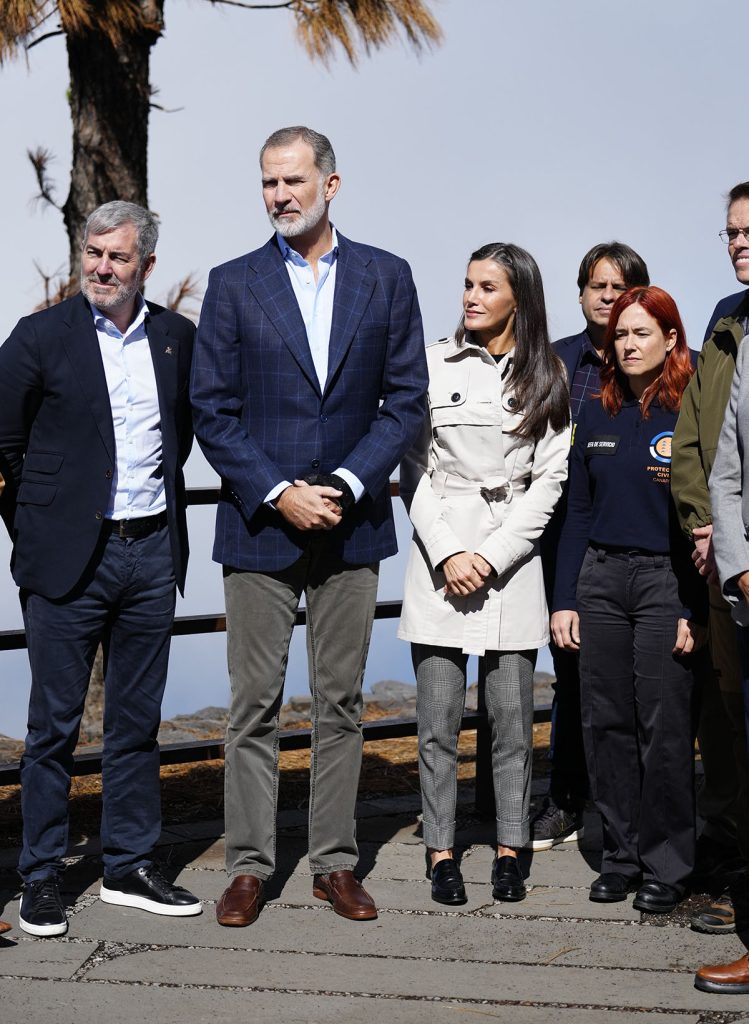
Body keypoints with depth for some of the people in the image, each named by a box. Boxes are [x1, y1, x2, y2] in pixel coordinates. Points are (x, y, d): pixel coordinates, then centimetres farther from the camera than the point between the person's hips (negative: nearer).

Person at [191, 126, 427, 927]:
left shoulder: (386, 278, 5)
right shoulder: (233, 284, 2)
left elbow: (406, 397, 2)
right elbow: (212, 410, -1)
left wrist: (345, 486, -9)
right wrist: (279, 493, -11)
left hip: (350, 523, 1)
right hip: (258, 527, -1)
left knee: (340, 703, 8)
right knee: (254, 706, 3)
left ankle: (335, 862, 17)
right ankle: (248, 866, 11)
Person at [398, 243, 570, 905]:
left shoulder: (548, 378, 6)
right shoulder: (435, 365, 4)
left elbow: (549, 479, 2)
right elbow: (414, 469, 3)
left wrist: (489, 558, -7)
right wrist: (447, 554, -8)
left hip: (512, 558, 0)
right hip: (440, 556, 0)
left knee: (513, 718, 2)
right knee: (439, 719, 1)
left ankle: (510, 850, 14)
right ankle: (441, 851, 11)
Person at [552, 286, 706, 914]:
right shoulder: (597, 416, 12)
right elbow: (579, 512, 13)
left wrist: (695, 610, -11)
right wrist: (564, 598, 7)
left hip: (665, 582, -4)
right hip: (600, 580, 5)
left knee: (664, 726, -3)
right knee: (605, 723, 6)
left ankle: (667, 866, 8)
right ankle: (622, 854, 17)